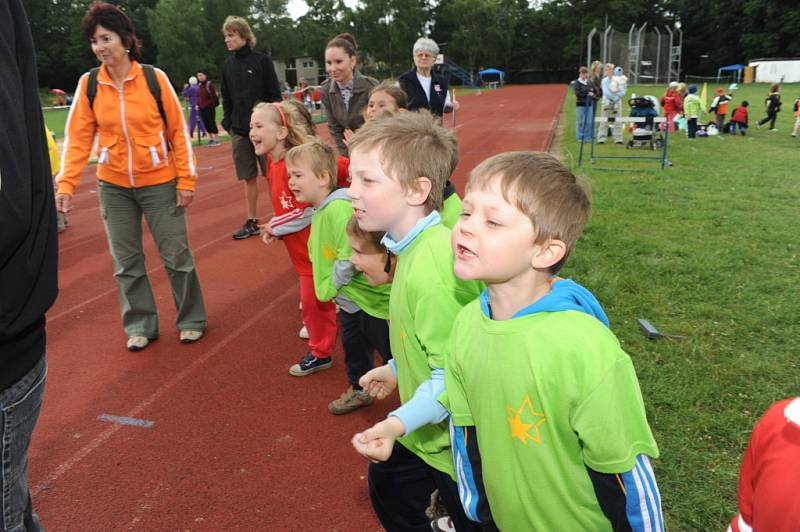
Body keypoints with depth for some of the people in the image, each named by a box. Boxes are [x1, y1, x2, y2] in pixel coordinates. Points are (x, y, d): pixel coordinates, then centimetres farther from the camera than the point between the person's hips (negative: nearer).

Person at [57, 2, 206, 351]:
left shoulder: (154, 78, -9)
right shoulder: (88, 84, -3)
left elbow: (178, 131, -5)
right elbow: (78, 138, -3)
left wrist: (186, 179, -7)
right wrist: (66, 183, -13)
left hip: (159, 183, -2)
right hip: (114, 186, 3)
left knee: (176, 255, 5)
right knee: (126, 261, 9)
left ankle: (191, 320, 23)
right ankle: (140, 325, 25)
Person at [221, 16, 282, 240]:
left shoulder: (262, 60, -5)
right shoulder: (227, 66, 8)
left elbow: (275, 94, -5)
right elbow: (226, 99, 14)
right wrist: (228, 123, 4)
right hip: (239, 130, 4)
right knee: (249, 177, 9)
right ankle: (252, 222, 18)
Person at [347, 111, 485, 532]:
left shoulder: (431, 270, -34)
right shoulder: (416, 246, -3)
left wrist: (399, 423, -39)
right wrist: (397, 369, 20)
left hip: (452, 437, -9)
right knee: (388, 490, 30)